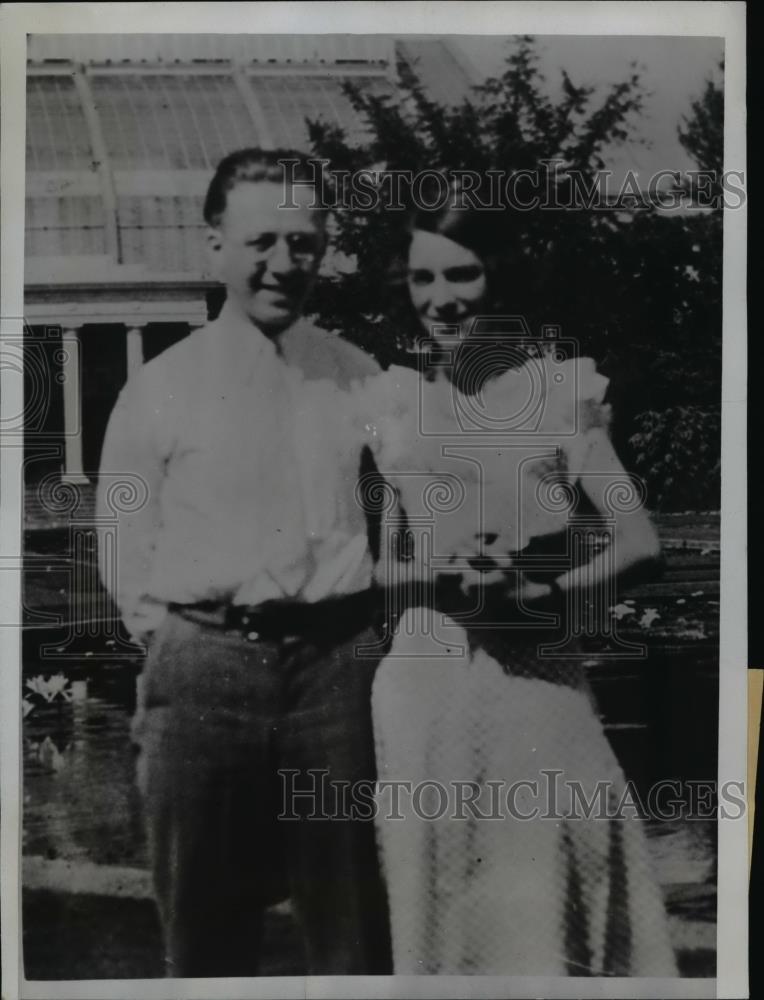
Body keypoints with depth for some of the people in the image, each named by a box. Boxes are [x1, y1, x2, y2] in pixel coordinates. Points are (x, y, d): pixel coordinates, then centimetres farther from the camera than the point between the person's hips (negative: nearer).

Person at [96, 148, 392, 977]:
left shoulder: (358, 379, 8)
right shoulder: (161, 388, 2)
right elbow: (126, 554, 5)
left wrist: (347, 633, 3)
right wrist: (182, 644, -3)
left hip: (335, 663, 1)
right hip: (206, 668, -1)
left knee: (351, 921, 11)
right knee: (204, 926, 12)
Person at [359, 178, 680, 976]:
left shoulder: (559, 391, -1)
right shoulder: (394, 404, 5)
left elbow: (640, 542, -2)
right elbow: (385, 564, 10)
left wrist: (546, 590, -17)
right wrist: (439, 575, -10)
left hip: (540, 686, -2)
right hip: (426, 690, 2)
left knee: (546, 909, 3)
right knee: (437, 905, 10)